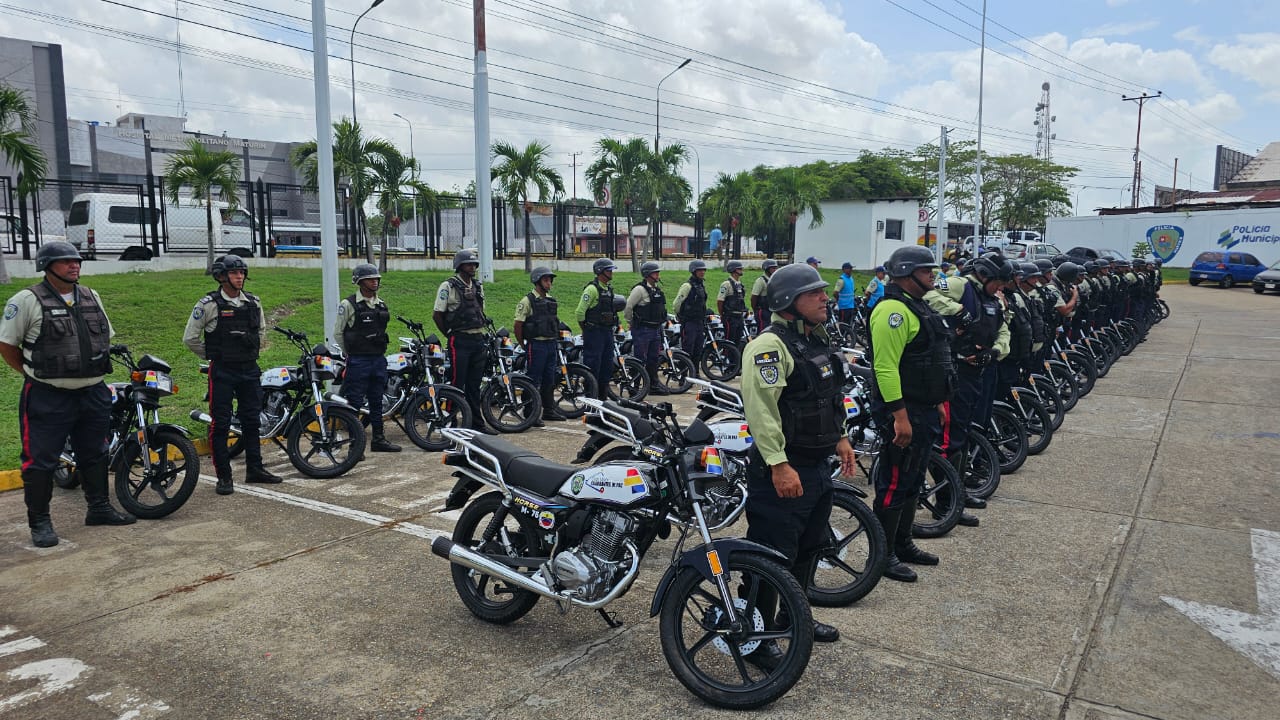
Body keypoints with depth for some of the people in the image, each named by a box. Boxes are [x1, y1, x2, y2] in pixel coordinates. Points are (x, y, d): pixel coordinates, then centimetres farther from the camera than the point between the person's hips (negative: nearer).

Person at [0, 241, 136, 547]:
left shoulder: (92, 297, 11)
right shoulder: (27, 300, -9)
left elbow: (106, 337, 22)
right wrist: (34, 373, -1)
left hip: (93, 394, 6)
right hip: (47, 398, -6)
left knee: (95, 455, 16)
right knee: (40, 461, -1)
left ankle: (99, 508, 29)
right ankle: (39, 521, 10)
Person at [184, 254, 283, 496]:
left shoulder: (253, 302, 7)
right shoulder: (208, 304, -9)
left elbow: (261, 330, 24)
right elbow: (190, 338, -4)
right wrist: (212, 356, 3)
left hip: (250, 370, 5)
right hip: (222, 372, -5)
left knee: (251, 421, 10)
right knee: (220, 423, -2)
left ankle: (254, 469, 20)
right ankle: (223, 476, 4)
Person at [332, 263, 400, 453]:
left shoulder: (381, 304, 12)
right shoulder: (348, 304, -7)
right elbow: (337, 332, -3)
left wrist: (380, 353, 16)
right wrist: (349, 354, 1)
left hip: (379, 359, 6)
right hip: (358, 362, -6)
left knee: (377, 401, 12)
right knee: (355, 403, -2)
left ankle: (378, 439, 19)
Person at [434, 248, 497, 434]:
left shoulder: (478, 286, 15)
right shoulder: (448, 286, -7)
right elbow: (437, 314, -7)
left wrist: (481, 333, 16)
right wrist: (450, 335, -4)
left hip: (478, 340, 7)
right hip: (459, 341, -7)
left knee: (474, 384, 12)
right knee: (457, 383, -6)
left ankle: (477, 423, 18)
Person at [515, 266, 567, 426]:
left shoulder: (552, 301, 14)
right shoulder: (527, 300, -9)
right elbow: (517, 326, -10)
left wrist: (556, 342, 17)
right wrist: (524, 347, -5)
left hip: (552, 345, 7)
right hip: (536, 345, -7)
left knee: (550, 380, 13)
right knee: (534, 381, -4)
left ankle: (549, 410, 24)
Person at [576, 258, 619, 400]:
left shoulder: (609, 288, 14)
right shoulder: (592, 288, -13)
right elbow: (580, 311, -16)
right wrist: (585, 328, -7)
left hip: (608, 331, 9)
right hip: (594, 332, -9)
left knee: (607, 365, 12)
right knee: (593, 365, -6)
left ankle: (603, 396, 21)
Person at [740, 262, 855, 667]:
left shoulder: (815, 339, 14)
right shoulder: (770, 345, -18)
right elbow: (760, 408, -27)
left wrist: (839, 438, 23)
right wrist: (779, 465, -30)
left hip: (818, 466, 10)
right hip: (783, 470, -10)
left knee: (810, 547, 21)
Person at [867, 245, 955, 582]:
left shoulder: (918, 307, 16)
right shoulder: (893, 310, -18)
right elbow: (885, 367, -25)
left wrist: (938, 403, 23)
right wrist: (900, 415, -27)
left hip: (924, 409, 11)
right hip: (903, 410, -11)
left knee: (912, 481, 18)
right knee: (894, 483, -3)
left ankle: (903, 544, 30)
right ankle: (883, 554, 6)